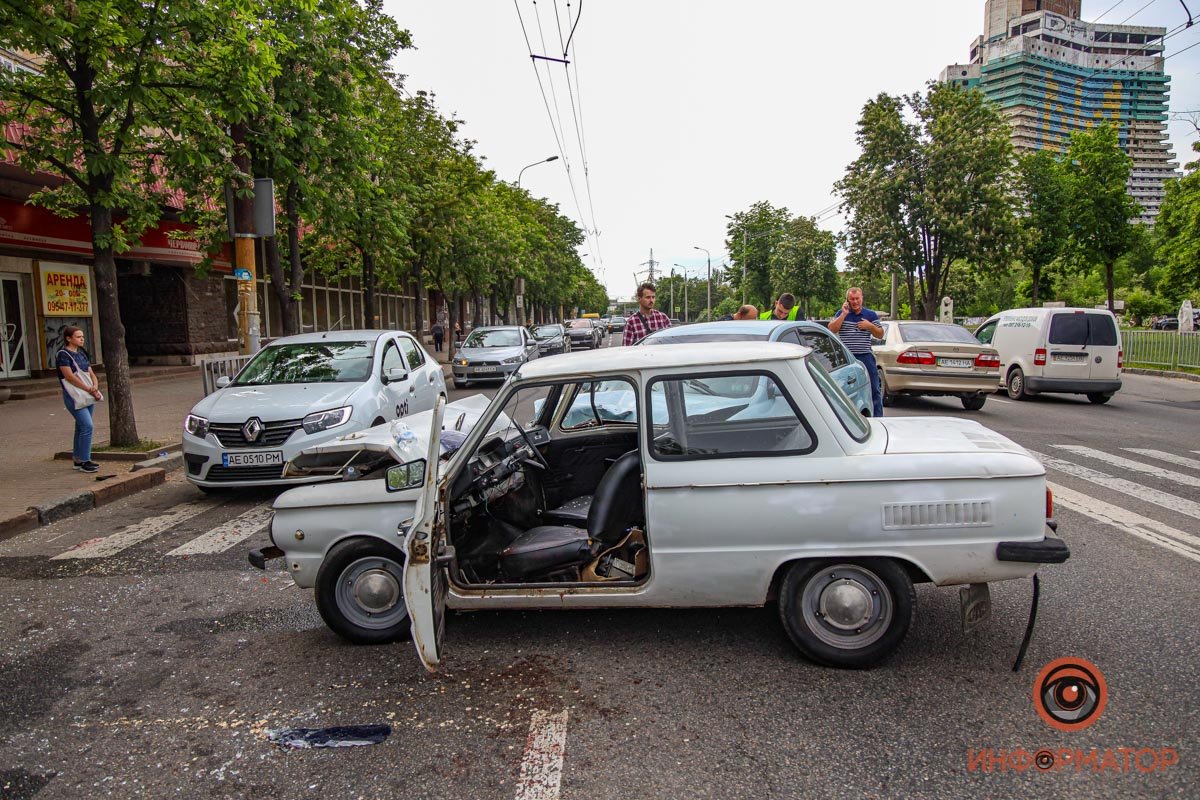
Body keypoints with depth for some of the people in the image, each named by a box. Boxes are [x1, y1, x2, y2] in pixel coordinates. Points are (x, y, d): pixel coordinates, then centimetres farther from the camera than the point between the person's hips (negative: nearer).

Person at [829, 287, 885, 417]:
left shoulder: (871, 315, 8)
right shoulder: (842, 313, 6)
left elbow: (880, 335, 10)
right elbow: (831, 329, -9)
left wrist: (870, 326, -8)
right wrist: (844, 314, -13)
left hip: (866, 357, 1)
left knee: (874, 390, 1)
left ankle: (878, 417, 7)